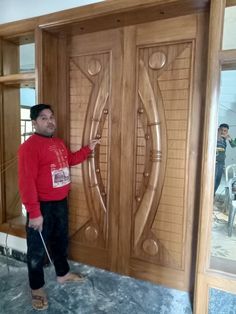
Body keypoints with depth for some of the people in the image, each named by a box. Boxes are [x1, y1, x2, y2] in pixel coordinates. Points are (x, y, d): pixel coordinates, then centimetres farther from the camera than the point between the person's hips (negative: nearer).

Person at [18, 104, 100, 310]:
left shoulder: (59, 143, 8)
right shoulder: (29, 146, -19)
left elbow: (70, 159, 26)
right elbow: (26, 182, -23)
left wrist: (88, 149, 17)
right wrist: (34, 212, -25)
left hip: (61, 202, 8)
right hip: (42, 206, -8)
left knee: (61, 240, 23)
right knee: (38, 248, 10)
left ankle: (63, 274, 45)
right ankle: (37, 289, 30)